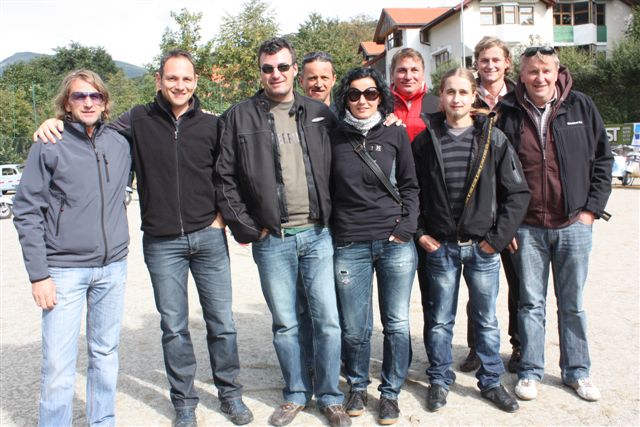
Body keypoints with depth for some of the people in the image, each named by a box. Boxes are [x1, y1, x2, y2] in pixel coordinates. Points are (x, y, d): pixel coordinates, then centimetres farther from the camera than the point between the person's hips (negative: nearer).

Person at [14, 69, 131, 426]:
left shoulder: (120, 144, 5)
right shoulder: (49, 146, -6)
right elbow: (27, 212, -6)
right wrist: (38, 274, -10)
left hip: (113, 267, 4)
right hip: (65, 270, -3)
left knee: (106, 354, 13)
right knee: (59, 364, -3)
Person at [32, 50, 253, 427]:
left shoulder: (211, 124, 3)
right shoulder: (140, 120, 1)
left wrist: (221, 215, 1)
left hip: (208, 237, 1)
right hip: (161, 243, 0)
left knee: (222, 322, 7)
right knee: (174, 328, 9)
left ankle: (231, 393, 27)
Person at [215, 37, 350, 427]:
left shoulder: (320, 113, 7)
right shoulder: (240, 117, 2)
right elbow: (226, 178, 1)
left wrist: (332, 216, 3)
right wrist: (245, 227, -4)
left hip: (318, 235, 1)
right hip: (271, 239, -1)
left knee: (328, 319, 5)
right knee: (285, 323, 10)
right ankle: (296, 394, 29)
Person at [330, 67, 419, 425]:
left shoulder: (396, 134, 4)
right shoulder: (334, 138, 3)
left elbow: (410, 185, 8)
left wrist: (406, 228, -3)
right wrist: (328, 231, 3)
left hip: (396, 244, 1)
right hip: (349, 246, 0)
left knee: (397, 325, 6)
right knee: (354, 329, 5)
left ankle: (391, 391, 26)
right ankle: (357, 386, 30)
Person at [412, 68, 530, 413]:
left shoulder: (493, 139, -2)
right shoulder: (425, 141, 0)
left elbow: (518, 192, -2)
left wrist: (497, 237, -7)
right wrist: (420, 232, -1)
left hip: (483, 247, 0)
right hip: (440, 246, 0)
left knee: (486, 319, 11)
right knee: (440, 319, 11)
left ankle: (491, 381, 28)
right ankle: (440, 381, 27)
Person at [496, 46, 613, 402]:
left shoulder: (581, 106, 2)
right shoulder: (507, 112, -1)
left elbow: (603, 159, 7)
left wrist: (592, 208, 1)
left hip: (573, 225, 1)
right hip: (527, 227, -1)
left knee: (573, 303, 12)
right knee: (531, 302, 8)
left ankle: (577, 371, 26)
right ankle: (531, 371, 21)